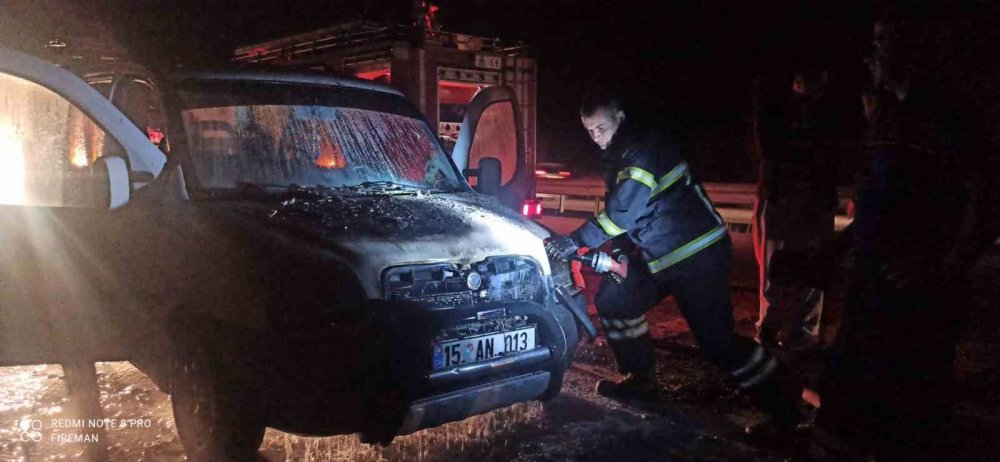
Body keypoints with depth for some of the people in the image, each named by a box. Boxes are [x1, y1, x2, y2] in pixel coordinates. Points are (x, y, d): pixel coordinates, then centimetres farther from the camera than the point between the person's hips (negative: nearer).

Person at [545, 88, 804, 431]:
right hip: (660, 256, 10)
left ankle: (784, 402, 4)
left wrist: (578, 240, -25)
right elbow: (620, 209, 19)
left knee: (717, 341, -11)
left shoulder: (646, 146, -17)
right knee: (613, 299, 10)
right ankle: (640, 381, 23)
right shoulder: (622, 155, 14)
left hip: (698, 254, -10)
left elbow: (625, 207, -26)